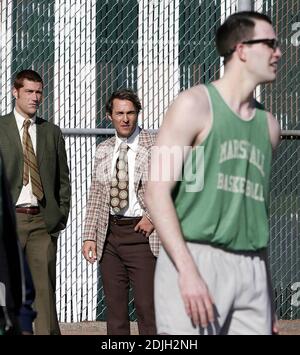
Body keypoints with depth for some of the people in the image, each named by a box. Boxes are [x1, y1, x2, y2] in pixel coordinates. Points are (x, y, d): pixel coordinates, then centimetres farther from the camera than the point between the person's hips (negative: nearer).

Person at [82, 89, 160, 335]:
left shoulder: (156, 146, -2)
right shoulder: (104, 150, 12)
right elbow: (96, 197, 12)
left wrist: (154, 217, -10)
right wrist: (90, 236, 4)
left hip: (142, 232, -5)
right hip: (109, 233, 5)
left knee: (147, 306, -8)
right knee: (114, 306, 7)